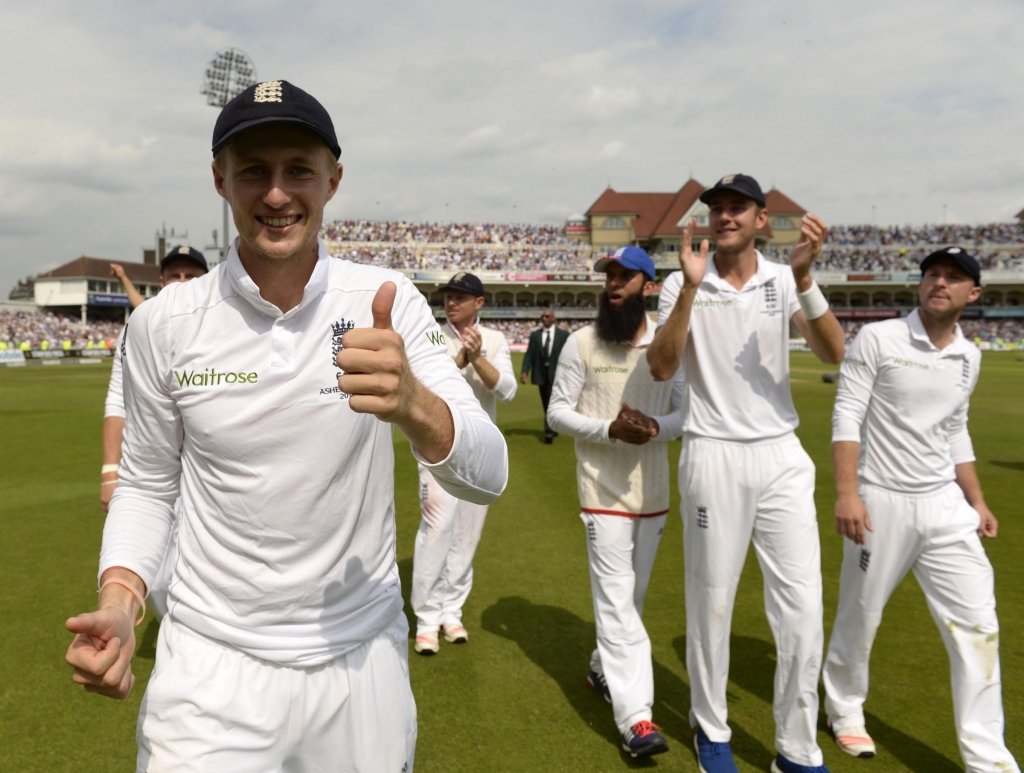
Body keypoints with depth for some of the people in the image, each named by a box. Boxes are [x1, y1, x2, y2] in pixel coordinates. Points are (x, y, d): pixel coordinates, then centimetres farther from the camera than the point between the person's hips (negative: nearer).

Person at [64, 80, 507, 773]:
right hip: (212, 665, 0)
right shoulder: (163, 323, -8)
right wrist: (119, 597, -12)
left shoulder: (387, 304, -11)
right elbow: (147, 484, 6)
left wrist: (414, 405, -37)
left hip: (364, 660, 1)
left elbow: (488, 478, -16)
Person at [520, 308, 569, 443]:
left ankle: (549, 431, -16)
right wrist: (524, 371, -12)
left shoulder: (564, 335, 0)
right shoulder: (534, 335, 6)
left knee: (552, 402, -14)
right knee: (546, 405, 12)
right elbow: (529, 354, 1)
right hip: (540, 373, 3)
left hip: (557, 374, -3)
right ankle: (553, 429, 26)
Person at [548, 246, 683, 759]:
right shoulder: (582, 343, -5)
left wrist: (656, 426, -19)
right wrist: (609, 429, -21)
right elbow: (558, 413, -4)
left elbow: (688, 411, 3)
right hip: (604, 491, -3)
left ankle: (604, 668, 39)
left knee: (632, 595, 16)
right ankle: (635, 717, -4)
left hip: (654, 491, 4)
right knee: (615, 597, -6)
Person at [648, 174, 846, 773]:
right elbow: (662, 368, -13)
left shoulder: (784, 281, 3)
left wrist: (804, 278, -22)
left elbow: (834, 354, -9)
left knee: (803, 608, 3)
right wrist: (692, 286, -21)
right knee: (711, 601, 8)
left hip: (783, 457, 2)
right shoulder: (682, 285, -1)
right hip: (714, 456, -2)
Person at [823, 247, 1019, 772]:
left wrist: (977, 501, 16)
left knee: (977, 625, 2)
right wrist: (847, 493, -20)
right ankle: (844, 710, 34)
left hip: (945, 506, 5)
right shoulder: (878, 338, -7)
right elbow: (847, 416, -12)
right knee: (860, 616, 9)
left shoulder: (968, 356, 10)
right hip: (882, 503, -5)